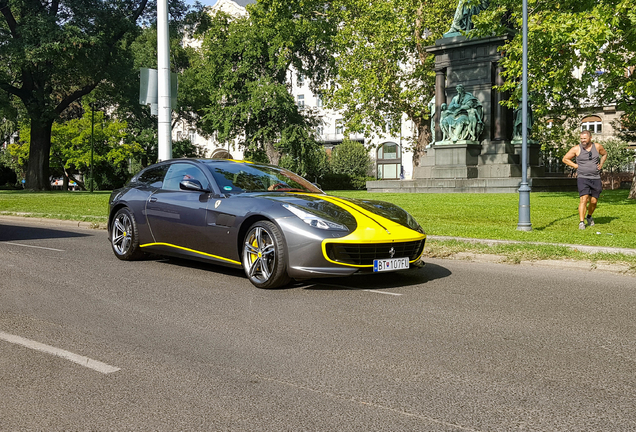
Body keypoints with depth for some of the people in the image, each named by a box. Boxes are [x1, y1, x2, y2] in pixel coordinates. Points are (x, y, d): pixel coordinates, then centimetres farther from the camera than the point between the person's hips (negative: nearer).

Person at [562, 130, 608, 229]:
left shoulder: (597, 146, 4)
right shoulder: (576, 149, -4)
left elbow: (605, 154, 24)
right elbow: (565, 159, 5)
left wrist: (601, 164, 9)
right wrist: (576, 166, -3)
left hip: (596, 179, 3)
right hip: (582, 178, -3)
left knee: (593, 201, 6)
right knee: (584, 199, -17)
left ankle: (589, 216, 34)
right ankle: (581, 222, -16)